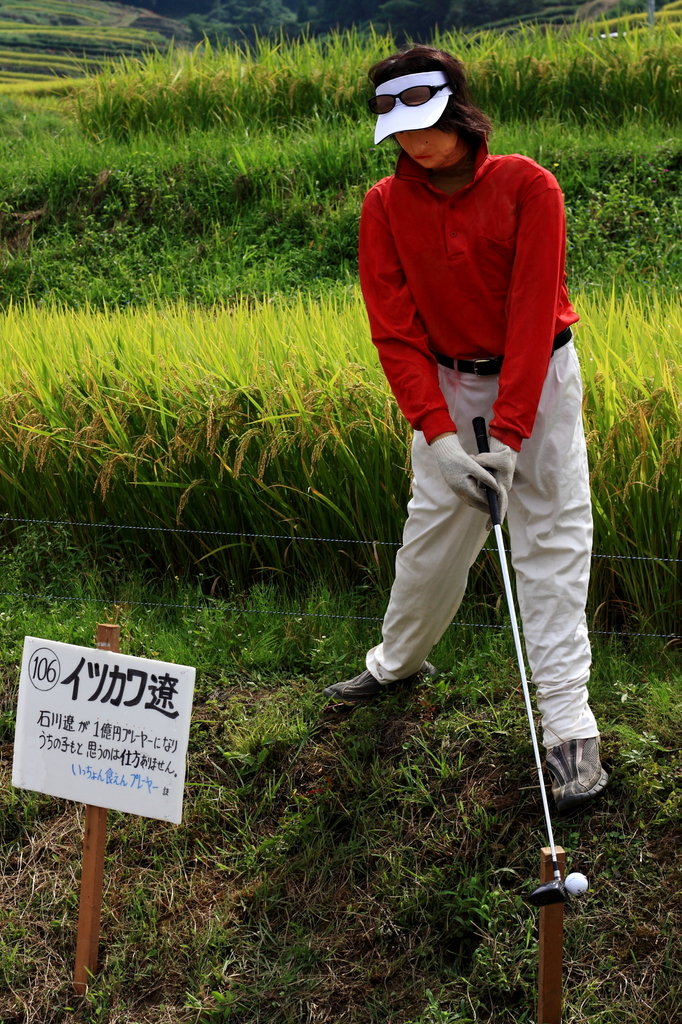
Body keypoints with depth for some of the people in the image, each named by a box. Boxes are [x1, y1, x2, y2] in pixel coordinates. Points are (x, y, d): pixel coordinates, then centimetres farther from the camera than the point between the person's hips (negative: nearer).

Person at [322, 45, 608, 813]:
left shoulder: (527, 188, -15)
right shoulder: (385, 206, -7)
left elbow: (533, 314, -18)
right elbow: (394, 330, -9)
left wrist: (508, 435, -23)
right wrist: (438, 433, -20)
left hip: (537, 378, -2)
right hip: (445, 384, 3)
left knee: (552, 539, -5)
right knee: (432, 529, 8)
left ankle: (569, 727, -4)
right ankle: (399, 661, 33)